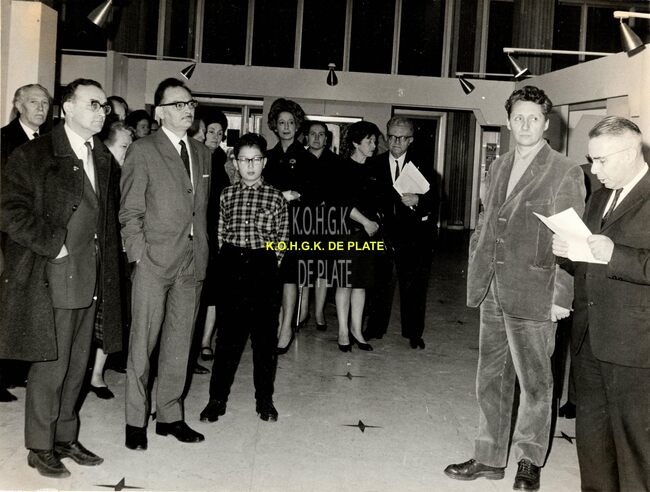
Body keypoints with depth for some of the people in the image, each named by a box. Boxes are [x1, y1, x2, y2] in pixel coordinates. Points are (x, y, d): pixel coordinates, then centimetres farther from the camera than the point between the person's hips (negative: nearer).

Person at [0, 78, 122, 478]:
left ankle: (65, 438, 30)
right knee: (50, 367, 2)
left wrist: (105, 261, 10)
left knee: (76, 367, 15)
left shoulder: (104, 160, 13)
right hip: (52, 280, -6)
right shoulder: (33, 156, -7)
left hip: (90, 282, 6)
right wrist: (53, 245, -16)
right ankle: (41, 448, 18)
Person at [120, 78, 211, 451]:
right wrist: (139, 253, -10)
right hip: (155, 262, -5)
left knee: (180, 342, 10)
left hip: (193, 262, 5)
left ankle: (170, 415, 21)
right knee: (143, 342, 1)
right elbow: (130, 211, -4)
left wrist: (202, 249, 9)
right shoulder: (143, 151, -2)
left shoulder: (202, 153, 15)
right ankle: (136, 420, 11)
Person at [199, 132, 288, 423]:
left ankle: (264, 399, 16)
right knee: (228, 335, 2)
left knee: (265, 336, 5)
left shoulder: (276, 198, 5)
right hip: (231, 268, 1)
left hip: (264, 269, -1)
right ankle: (217, 399, 11)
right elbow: (220, 234, 11)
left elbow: (282, 240, 6)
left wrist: (270, 264, -2)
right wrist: (226, 264, 2)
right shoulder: (226, 195, 10)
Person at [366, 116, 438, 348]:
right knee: (379, 282, 7)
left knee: (413, 285, 5)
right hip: (381, 232, 1)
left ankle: (413, 333, 16)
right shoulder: (374, 165, 6)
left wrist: (418, 200, -24)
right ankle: (374, 329, 19)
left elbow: (434, 200, -5)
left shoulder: (422, 168, 2)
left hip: (411, 235, -1)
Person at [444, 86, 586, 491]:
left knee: (535, 383, 8)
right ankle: (490, 459, 28)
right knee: (491, 380, 15)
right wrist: (477, 275, 11)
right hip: (493, 292, 6)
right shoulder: (498, 168, 13)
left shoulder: (565, 172, -7)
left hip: (533, 295, -6)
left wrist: (561, 296, -12)